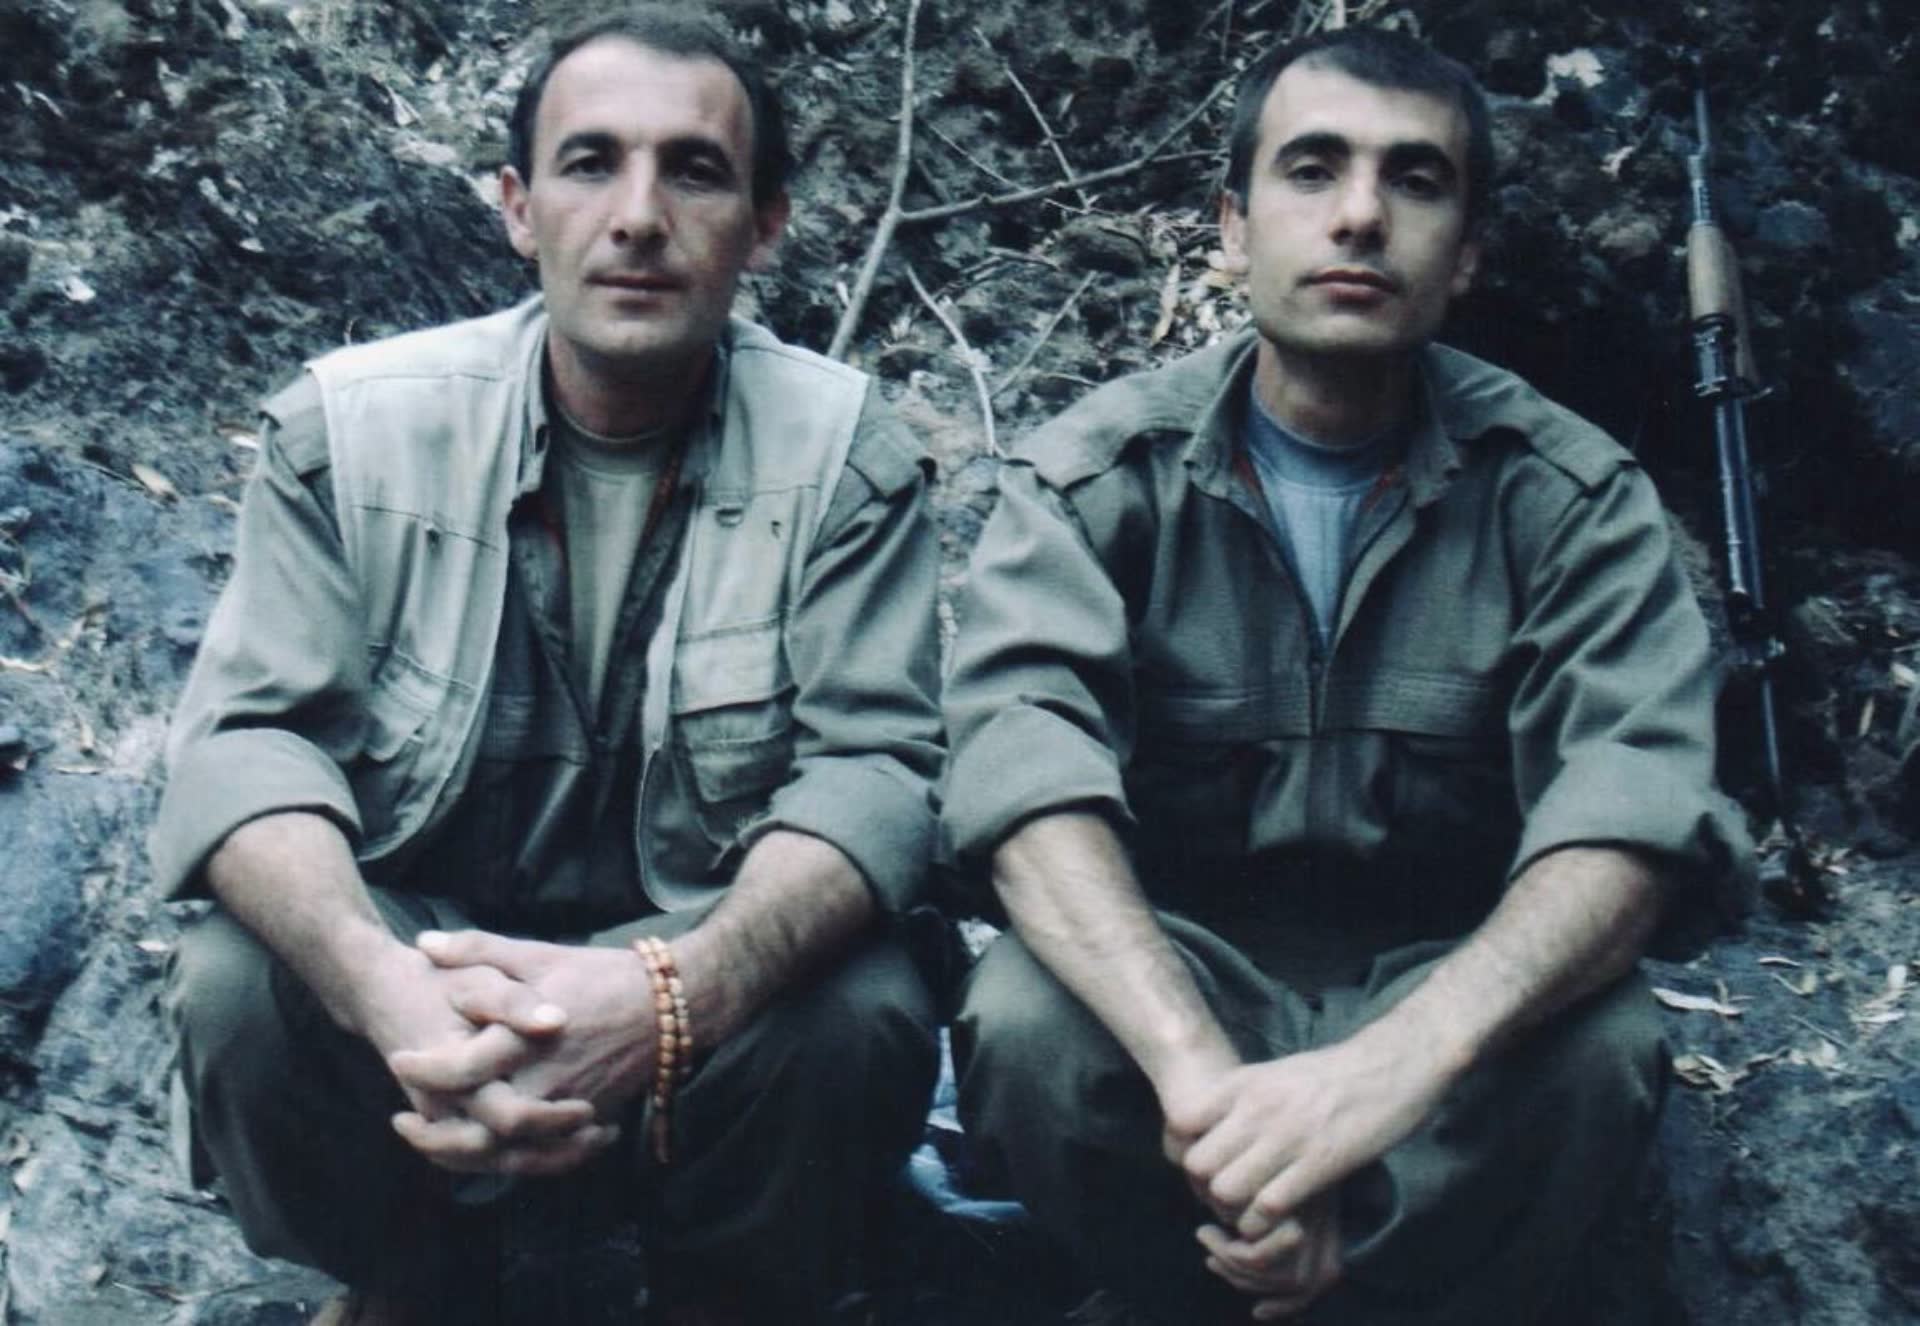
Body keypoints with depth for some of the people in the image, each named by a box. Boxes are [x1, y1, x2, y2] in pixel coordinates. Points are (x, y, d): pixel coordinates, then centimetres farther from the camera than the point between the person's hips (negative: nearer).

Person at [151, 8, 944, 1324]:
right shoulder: (352, 422, -6)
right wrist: (390, 991, -37)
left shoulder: (843, 447, -7)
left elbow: (874, 766, -16)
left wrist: (674, 996, -38)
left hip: (720, 961, 0)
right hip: (419, 938, 1)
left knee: (857, 1019, -31)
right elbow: (250, 736, -14)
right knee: (245, 990, -29)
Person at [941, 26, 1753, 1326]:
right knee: (1027, 1022, -32)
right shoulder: (1099, 470, -6)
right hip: (1168, 974, 0)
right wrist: (1200, 1068, -45)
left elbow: (1636, 801, -22)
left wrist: (1402, 1057, -43)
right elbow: (1025, 760, -25)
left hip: (1445, 990, 1)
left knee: (1594, 1049, -32)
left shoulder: (1569, 493, -5)